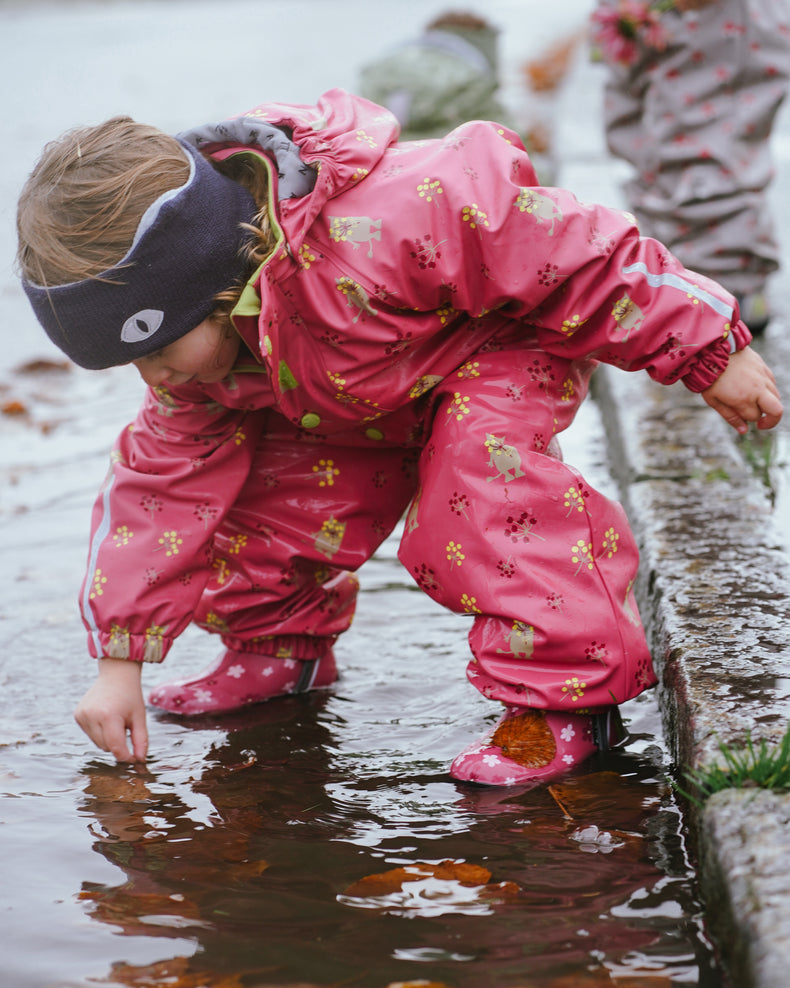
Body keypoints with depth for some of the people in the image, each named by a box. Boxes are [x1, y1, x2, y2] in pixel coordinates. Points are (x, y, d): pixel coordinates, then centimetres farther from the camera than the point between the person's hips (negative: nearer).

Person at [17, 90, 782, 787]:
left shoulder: (377, 225, -44)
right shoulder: (196, 340, -18)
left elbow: (577, 258, -34)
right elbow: (164, 478, -6)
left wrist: (713, 355, -24)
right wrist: (120, 658, -8)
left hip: (503, 349, -6)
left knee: (480, 469, -33)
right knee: (266, 495, -8)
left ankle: (568, 692, -21)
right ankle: (277, 642, 20)